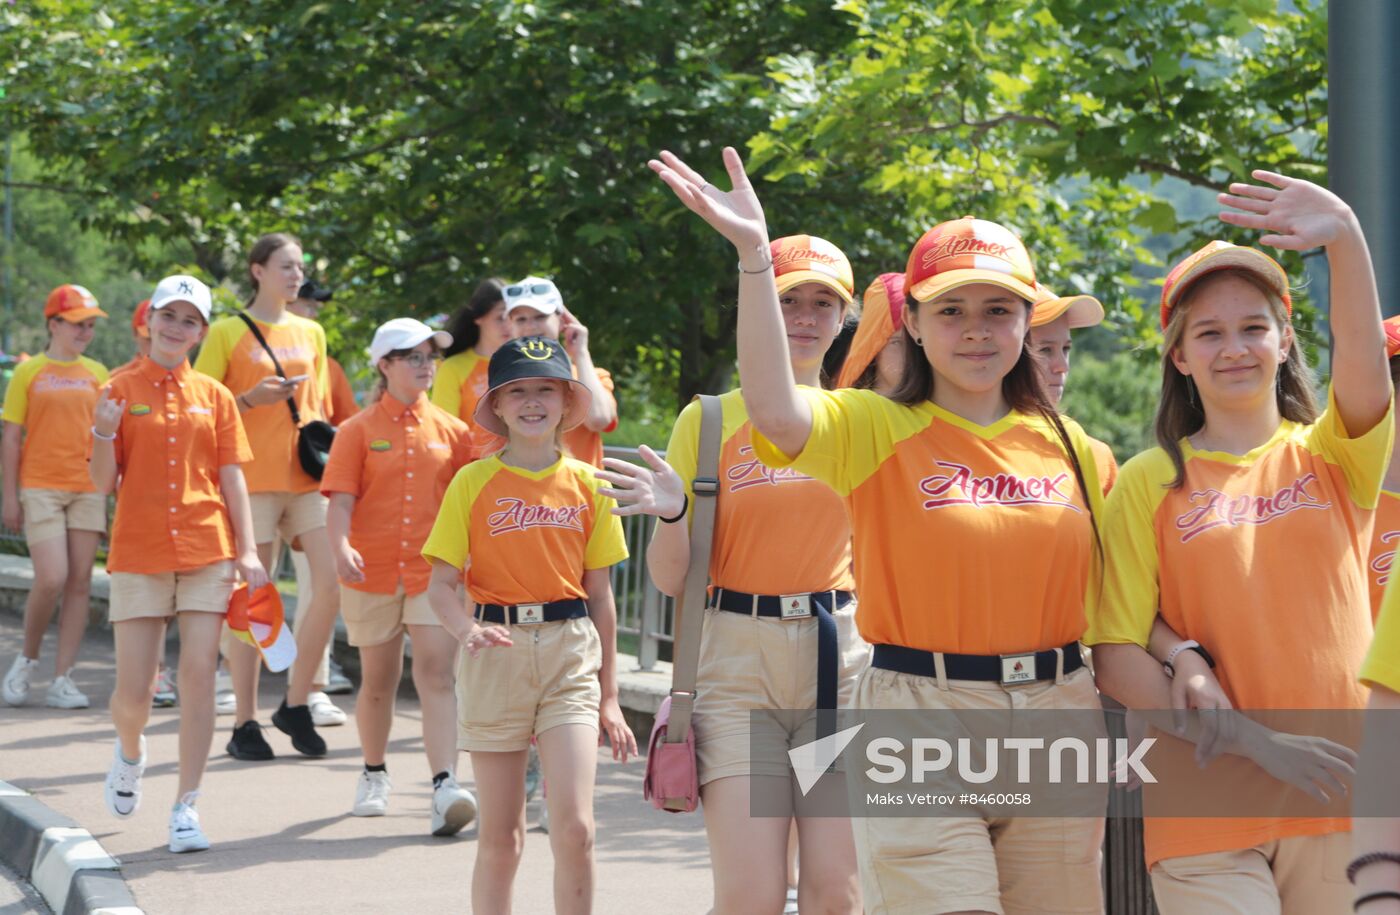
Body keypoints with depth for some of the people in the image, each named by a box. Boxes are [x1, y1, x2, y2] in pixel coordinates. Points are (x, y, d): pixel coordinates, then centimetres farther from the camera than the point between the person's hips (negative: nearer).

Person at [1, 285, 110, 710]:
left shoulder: (97, 374, 11)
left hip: (87, 489, 3)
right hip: (40, 487, -3)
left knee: (80, 582, 0)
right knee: (51, 579, -12)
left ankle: (62, 679, 4)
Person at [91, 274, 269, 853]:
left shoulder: (213, 397, 7)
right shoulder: (121, 392, 2)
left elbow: (232, 479, 7)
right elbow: (104, 484, 1)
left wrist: (247, 551, -3)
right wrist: (104, 435, -17)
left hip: (206, 553, 1)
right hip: (138, 555, -1)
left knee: (199, 677, -6)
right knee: (133, 690, -1)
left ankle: (186, 808, 0)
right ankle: (130, 752, 34)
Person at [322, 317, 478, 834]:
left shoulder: (451, 431, 6)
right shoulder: (359, 431, 0)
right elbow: (340, 500, -8)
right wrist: (342, 549, -25)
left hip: (434, 572, 0)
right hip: (372, 574, 0)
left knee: (436, 674, -14)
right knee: (378, 680, 13)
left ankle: (444, 786, -22)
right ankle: (374, 775, 34)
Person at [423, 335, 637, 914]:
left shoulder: (587, 484, 6)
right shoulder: (473, 483, 1)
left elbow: (600, 595, 10)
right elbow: (441, 584, 0)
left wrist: (609, 696, 10)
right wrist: (467, 630, -23)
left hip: (571, 654, 1)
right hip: (498, 653, -1)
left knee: (574, 827, -12)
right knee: (499, 837, 5)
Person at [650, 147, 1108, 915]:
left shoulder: (1071, 449, 9)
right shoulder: (876, 432, -2)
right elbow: (773, 411, -23)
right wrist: (755, 255, -27)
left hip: (1056, 723, 4)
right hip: (919, 722, -4)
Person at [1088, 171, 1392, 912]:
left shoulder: (1333, 458, 6)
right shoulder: (1150, 482, 3)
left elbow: (1366, 366, -15)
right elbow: (1116, 659, -3)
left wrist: (1345, 239, -33)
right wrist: (1255, 741, -13)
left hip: (1339, 793, 2)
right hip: (1209, 809, -2)